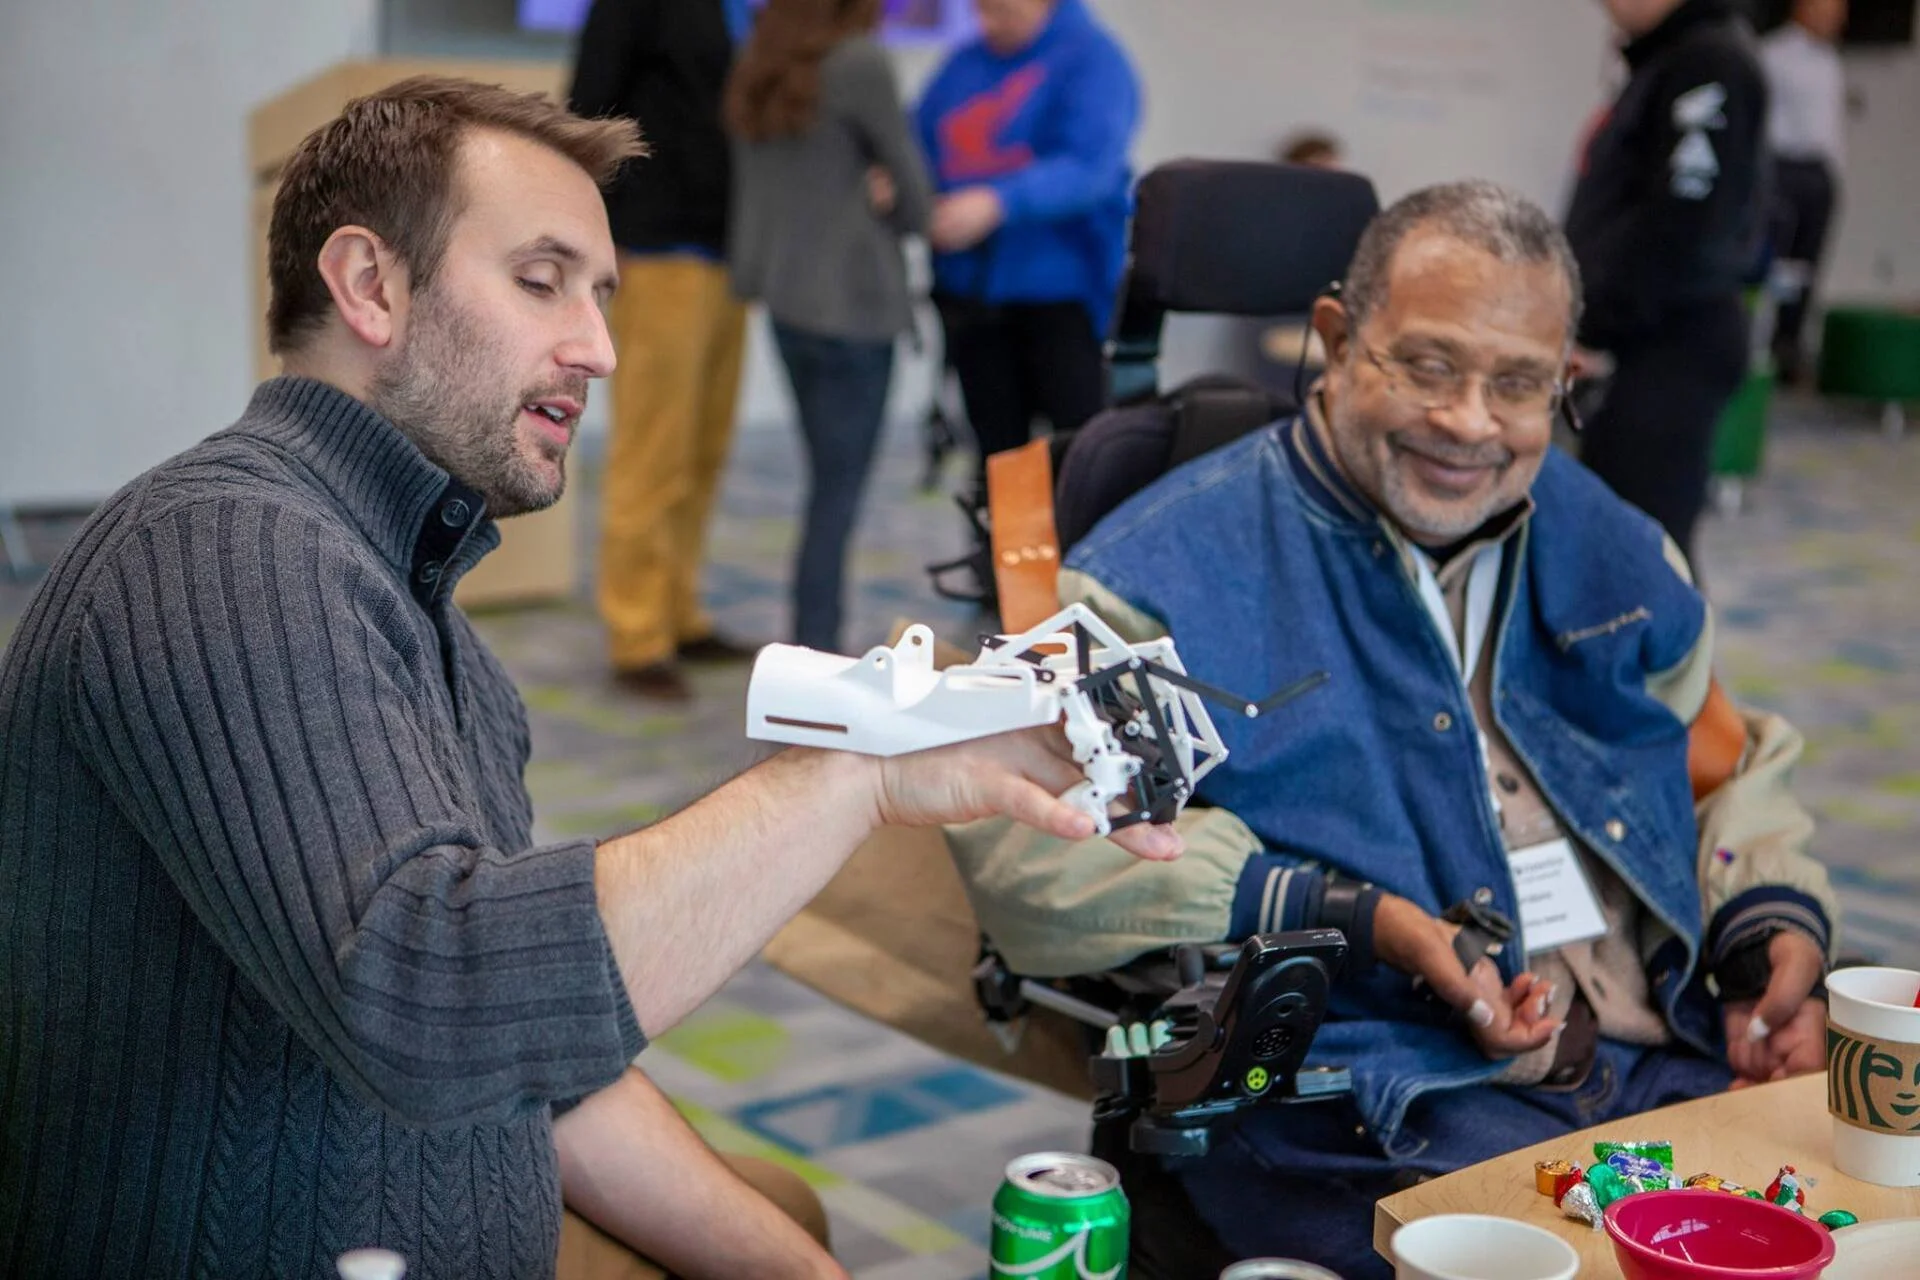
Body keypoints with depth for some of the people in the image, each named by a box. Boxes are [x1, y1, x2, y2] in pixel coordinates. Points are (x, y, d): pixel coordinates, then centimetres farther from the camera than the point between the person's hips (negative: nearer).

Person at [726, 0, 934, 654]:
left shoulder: (758, 66, 8)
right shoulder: (861, 62, -14)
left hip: (785, 296, 7)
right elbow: (905, 171, -4)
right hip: (851, 300, -7)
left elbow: (776, 180, 13)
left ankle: (813, 653, 19)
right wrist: (907, 213, 16)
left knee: (827, 482, 15)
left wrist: (863, 192, 3)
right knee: (838, 490, -2)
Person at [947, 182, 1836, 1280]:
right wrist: (1345, 919, -18)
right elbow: (1019, 832, -13)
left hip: (1669, 1065, 7)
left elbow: (1731, 758, 30)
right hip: (1360, 1104, -6)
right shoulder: (1173, 570, -4)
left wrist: (1775, 924, 8)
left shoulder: (1606, 548, 17)